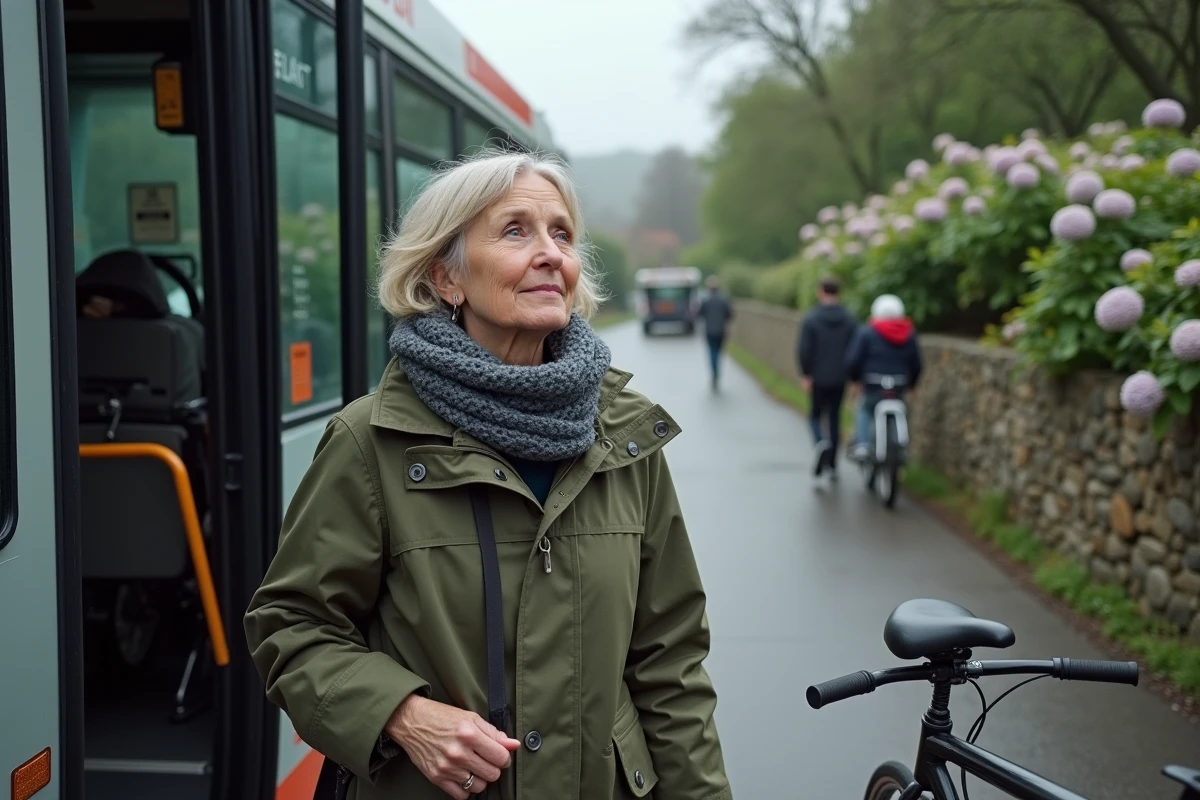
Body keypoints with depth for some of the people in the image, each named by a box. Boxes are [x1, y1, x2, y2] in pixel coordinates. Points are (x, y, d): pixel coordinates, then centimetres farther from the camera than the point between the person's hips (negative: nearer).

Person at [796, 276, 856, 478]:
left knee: (816, 415, 12)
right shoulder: (849, 319, 1)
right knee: (835, 418, 12)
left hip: (818, 378, -3)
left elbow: (803, 350, -13)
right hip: (840, 378, 3)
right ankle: (833, 465, 13)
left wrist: (805, 375, -7)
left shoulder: (811, 319, -9)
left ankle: (821, 442, -19)